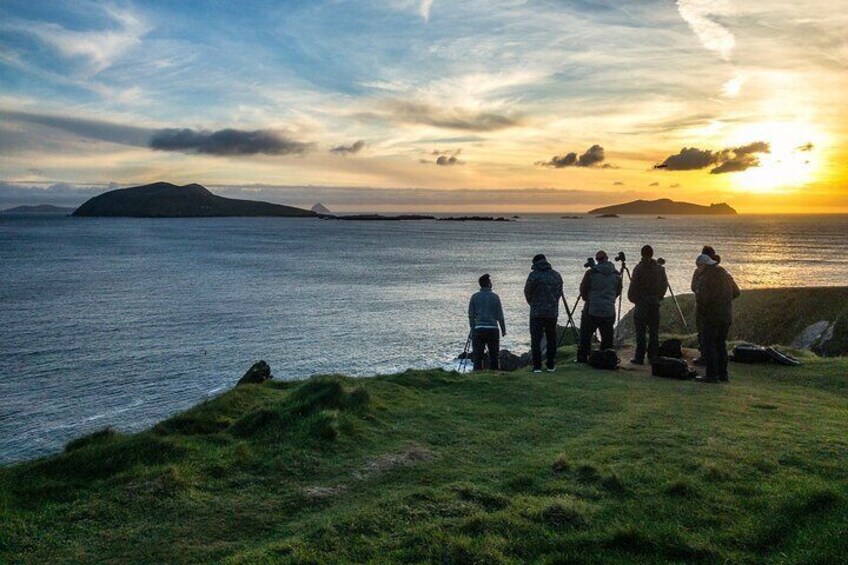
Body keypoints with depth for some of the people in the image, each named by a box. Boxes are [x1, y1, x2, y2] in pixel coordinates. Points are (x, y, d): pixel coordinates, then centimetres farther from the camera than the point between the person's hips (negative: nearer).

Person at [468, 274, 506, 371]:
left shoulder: (474, 296, 2)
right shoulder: (495, 297, -1)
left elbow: (471, 315, 2)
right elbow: (500, 316, 1)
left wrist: (472, 329, 12)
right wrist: (503, 330, 12)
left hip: (478, 329, 0)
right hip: (493, 329, 0)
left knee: (477, 355, 2)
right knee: (494, 355, 10)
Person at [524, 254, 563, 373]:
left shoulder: (534, 275, -8)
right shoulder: (556, 275, 6)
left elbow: (527, 292, -2)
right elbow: (559, 292, 10)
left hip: (536, 312, -4)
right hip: (553, 312, 4)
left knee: (536, 339, 1)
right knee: (551, 339, 14)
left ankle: (537, 366, -2)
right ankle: (551, 365, 17)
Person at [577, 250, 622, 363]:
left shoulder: (591, 272, -7)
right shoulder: (616, 274, 4)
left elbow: (583, 289, 0)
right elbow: (618, 291, 12)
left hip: (592, 310, -3)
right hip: (609, 311, 3)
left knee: (585, 335, 5)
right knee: (607, 337, 11)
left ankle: (582, 358, 6)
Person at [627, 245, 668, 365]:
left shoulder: (639, 268, -10)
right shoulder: (659, 268, 4)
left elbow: (633, 286, -9)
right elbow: (664, 285, 8)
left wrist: (632, 298, 7)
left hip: (641, 303, -4)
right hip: (655, 303, 4)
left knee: (640, 332, -1)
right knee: (654, 332, 10)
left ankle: (639, 358, 0)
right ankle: (653, 357, 13)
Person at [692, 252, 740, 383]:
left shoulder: (704, 278, -16)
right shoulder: (725, 274, 8)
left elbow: (702, 298, -24)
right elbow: (736, 292, 15)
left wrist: (698, 312, -7)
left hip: (711, 317, -8)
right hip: (726, 316, 8)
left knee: (708, 345, -1)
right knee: (721, 344, 15)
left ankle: (712, 375, -3)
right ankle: (723, 374, 18)